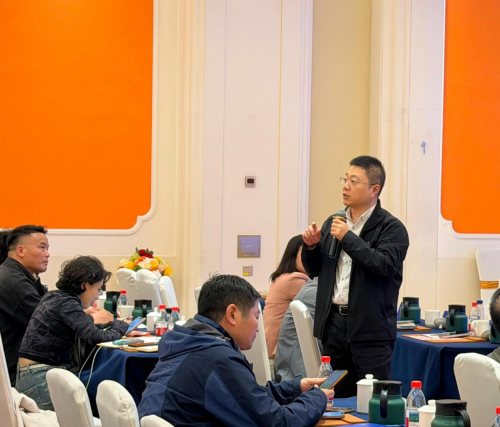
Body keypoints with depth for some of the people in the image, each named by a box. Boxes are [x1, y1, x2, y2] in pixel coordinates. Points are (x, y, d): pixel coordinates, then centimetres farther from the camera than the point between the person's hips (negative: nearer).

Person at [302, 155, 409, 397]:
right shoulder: (333, 222, 15)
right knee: (336, 398, 10)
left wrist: (348, 238, -18)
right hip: (333, 323, 6)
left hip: (370, 328, -6)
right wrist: (311, 246, 0)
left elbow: (385, 266, -20)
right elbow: (314, 270, 20)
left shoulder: (391, 228, -4)